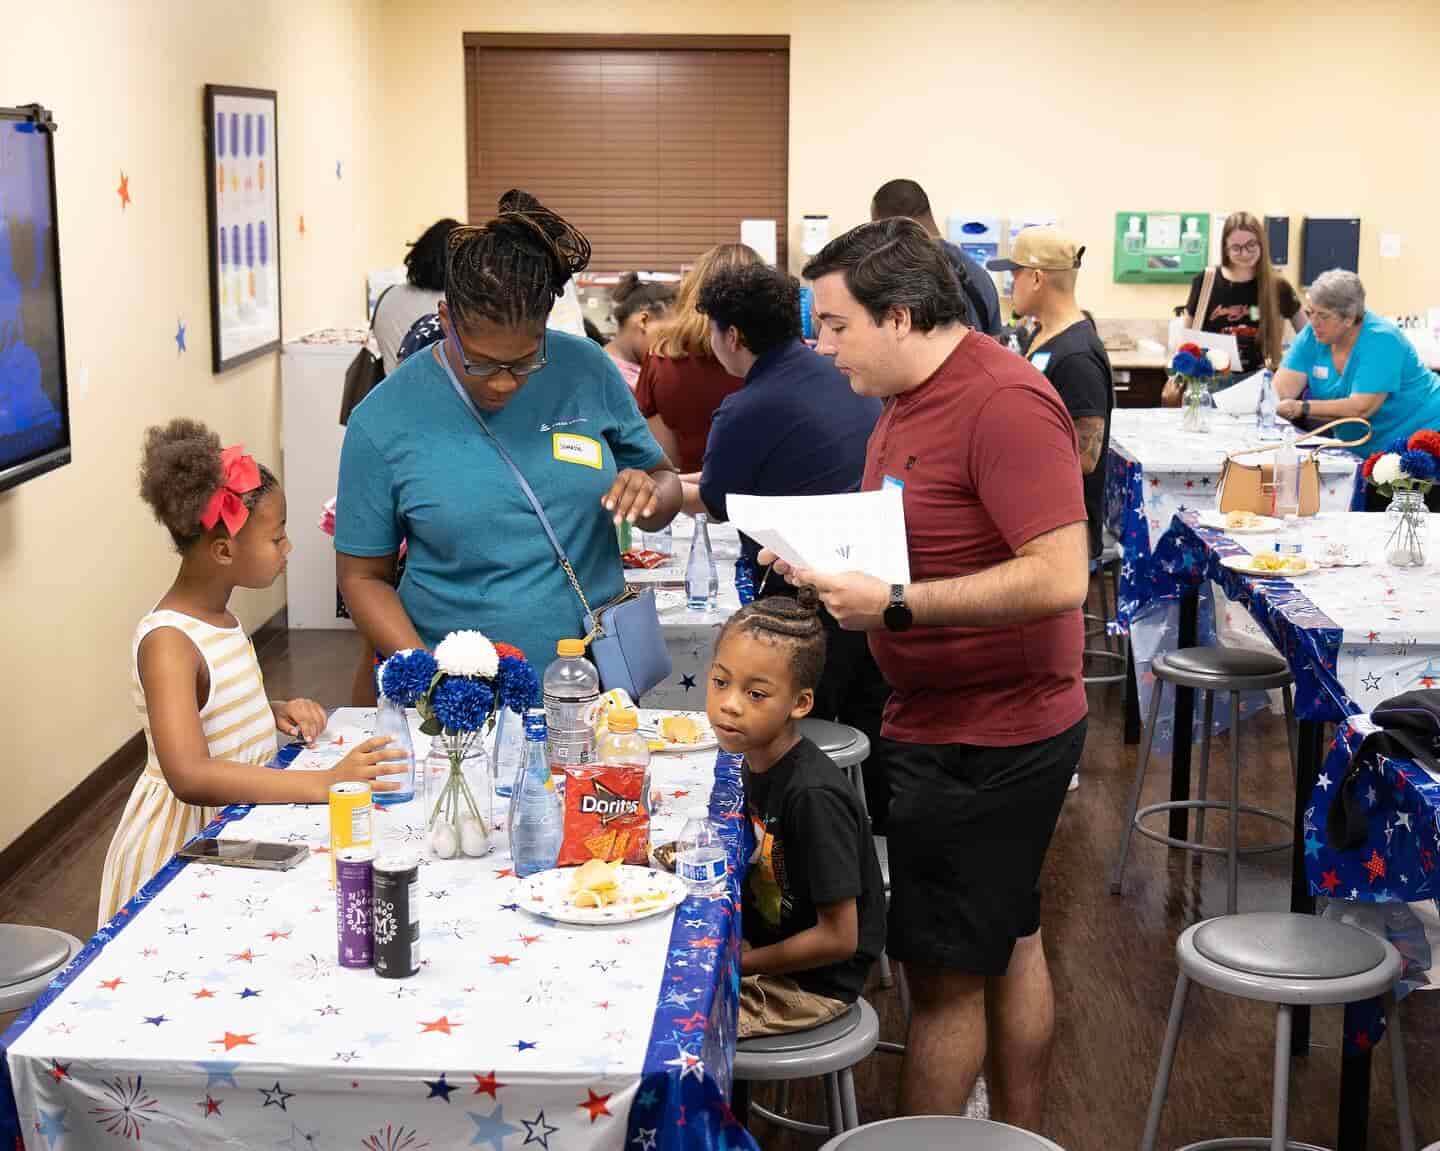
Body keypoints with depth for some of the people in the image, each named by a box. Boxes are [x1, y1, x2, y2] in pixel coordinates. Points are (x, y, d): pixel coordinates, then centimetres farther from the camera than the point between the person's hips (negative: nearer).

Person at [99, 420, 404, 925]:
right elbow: (191, 776, -36)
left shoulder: (216, 615, 3)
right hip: (187, 843, -8)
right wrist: (323, 784, -40)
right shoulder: (167, 642, -24)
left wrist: (275, 712, 2)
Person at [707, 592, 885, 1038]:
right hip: (763, 951, 8)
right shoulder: (758, 762, -2)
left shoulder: (814, 797, -28)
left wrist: (741, 963, -15)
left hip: (814, 983, -8)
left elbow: (838, 938, -23)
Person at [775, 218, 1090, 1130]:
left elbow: (1059, 576, -27)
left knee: (945, 975, 1)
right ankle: (1019, 1135, 33)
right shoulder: (912, 398, 10)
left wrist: (896, 606, -28)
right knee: (1008, 948, 20)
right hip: (948, 722, 10)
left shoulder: (1004, 402, -21)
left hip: (986, 740, -10)